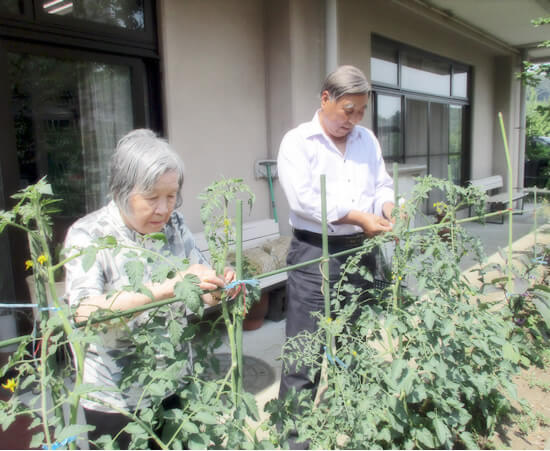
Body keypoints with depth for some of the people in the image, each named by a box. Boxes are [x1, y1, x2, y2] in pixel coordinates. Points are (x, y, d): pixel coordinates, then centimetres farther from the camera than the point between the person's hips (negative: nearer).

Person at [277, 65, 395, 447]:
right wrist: (359, 217, -20)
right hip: (314, 254, -6)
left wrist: (386, 211, -8)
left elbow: (383, 184, 14)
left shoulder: (368, 139, 11)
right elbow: (304, 199, -18)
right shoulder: (297, 141, -7)